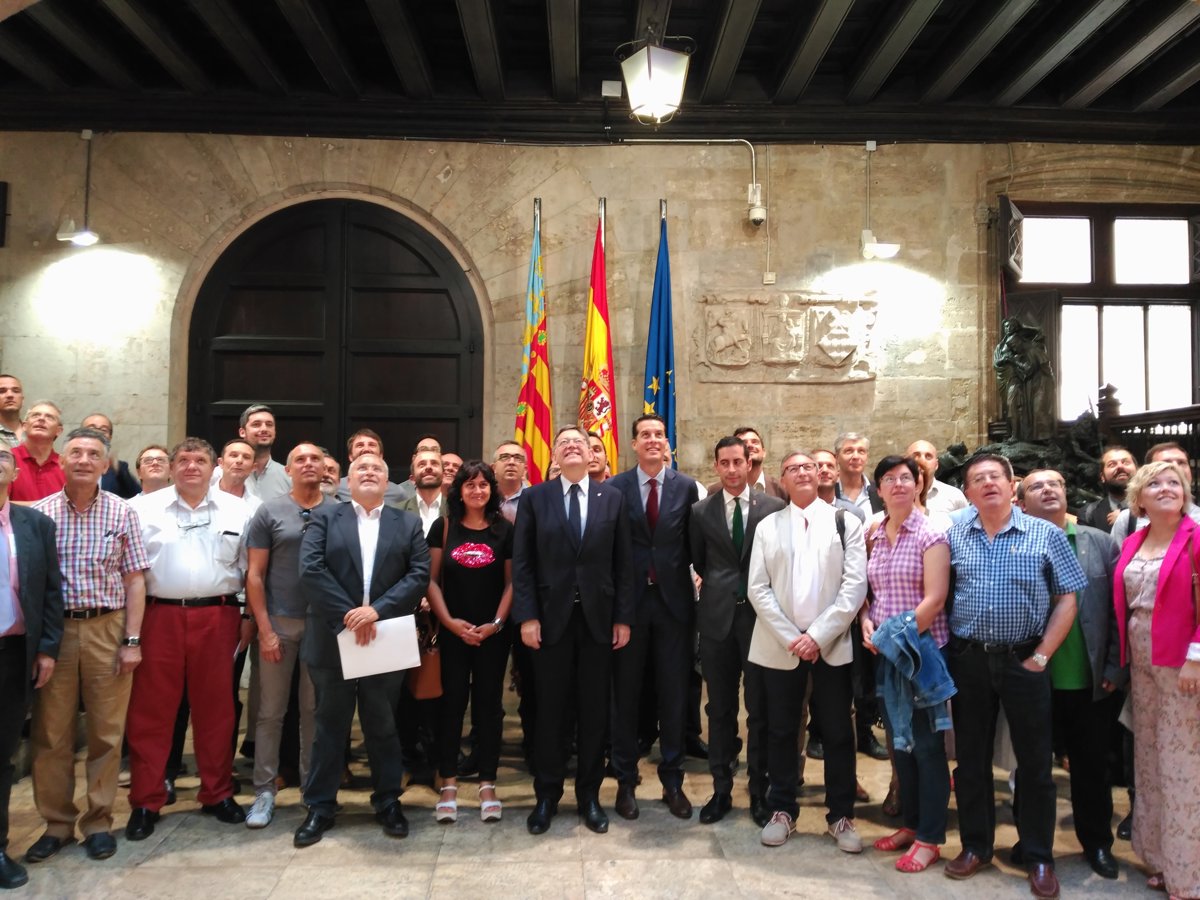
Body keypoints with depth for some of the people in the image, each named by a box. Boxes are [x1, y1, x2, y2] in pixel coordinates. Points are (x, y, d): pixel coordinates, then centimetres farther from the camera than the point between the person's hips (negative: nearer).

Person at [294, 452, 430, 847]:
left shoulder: (408, 525, 8)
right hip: (333, 641, 0)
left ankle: (388, 801, 25)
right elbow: (310, 570, -8)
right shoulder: (324, 520, 5)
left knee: (383, 726, 11)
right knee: (330, 726, 10)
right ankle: (320, 807, 21)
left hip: (386, 643, 1)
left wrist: (377, 610, -16)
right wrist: (348, 614, -16)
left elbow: (420, 575, -3)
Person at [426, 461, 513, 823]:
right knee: (451, 703, 3)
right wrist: (449, 621, -10)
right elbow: (431, 579, 1)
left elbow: (511, 582, 2)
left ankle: (487, 785, 14)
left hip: (493, 633, 0)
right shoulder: (443, 528, 2)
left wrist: (496, 623, -9)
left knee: (488, 704, 5)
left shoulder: (504, 530, 2)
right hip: (452, 631, 0)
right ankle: (448, 784, 12)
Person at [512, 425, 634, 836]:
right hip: (551, 617, -1)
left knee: (594, 710, 9)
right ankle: (547, 795, 22)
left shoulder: (612, 498, 5)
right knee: (551, 710, 8)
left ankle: (589, 794, 23)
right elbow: (522, 562, -1)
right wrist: (527, 616, -9)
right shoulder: (534, 498, 2)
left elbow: (623, 562, 4)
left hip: (599, 618, 1)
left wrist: (624, 617, -1)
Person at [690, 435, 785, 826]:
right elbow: (698, 562, 11)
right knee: (720, 709, 11)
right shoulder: (701, 511, 3)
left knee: (760, 709, 7)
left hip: (761, 616, -1)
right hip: (718, 618, 2)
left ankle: (759, 791, 21)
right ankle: (721, 789, 22)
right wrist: (715, 585, 4)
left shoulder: (774, 507, -2)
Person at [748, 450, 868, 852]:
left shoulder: (845, 522, 3)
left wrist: (818, 635, -12)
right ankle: (782, 810, 24)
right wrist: (790, 638, -9)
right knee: (781, 730, 9)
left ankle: (841, 815, 22)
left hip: (832, 645, -1)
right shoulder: (768, 526, 7)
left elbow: (855, 584, -5)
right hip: (780, 646, 1)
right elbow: (758, 588, 1)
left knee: (837, 732, 7)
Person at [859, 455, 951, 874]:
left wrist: (898, 636, -17)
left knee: (926, 744, 2)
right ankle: (911, 823, 29)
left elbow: (934, 599, -16)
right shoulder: (873, 537, 8)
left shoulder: (930, 535, -9)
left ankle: (930, 838, 14)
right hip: (886, 653, 6)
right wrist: (866, 622, -5)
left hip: (923, 650, -6)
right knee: (899, 741, 15)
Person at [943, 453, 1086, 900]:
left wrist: (1042, 656, -7)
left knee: (1035, 762, 7)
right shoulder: (953, 536, 2)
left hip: (1023, 661, -2)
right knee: (971, 758, 11)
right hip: (968, 661, 2)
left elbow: (1067, 598, -2)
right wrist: (945, 645, -1)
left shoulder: (1046, 535, -3)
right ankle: (976, 845, 26)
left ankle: (1038, 857, 22)